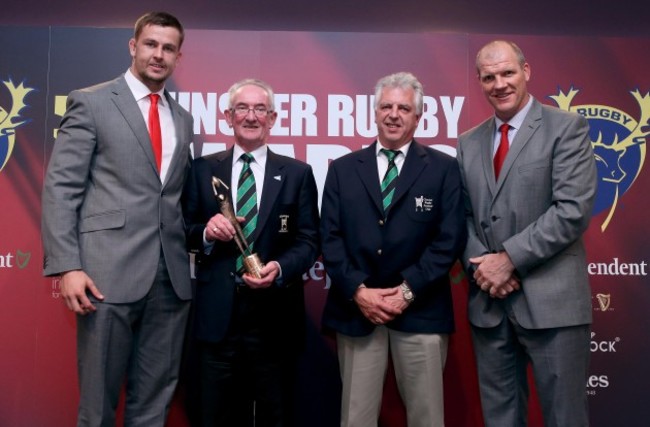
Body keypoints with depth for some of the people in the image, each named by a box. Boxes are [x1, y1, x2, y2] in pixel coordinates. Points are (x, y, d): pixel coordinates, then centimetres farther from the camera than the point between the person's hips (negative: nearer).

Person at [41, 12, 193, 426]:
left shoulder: (183, 118, 17)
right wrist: (66, 266, -13)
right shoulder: (91, 102, 1)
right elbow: (60, 188, -5)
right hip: (110, 273, -4)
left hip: (172, 275, 5)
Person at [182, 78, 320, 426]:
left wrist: (280, 268, -19)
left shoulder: (297, 173, 4)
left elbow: (308, 241, 0)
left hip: (275, 316, 0)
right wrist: (206, 231, -15)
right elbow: (184, 231, 6)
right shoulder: (203, 169, 7)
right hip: (217, 314, 0)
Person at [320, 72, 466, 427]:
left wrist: (408, 290, -11)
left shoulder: (443, 168, 4)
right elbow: (330, 237, 2)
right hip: (356, 309, 1)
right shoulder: (343, 169, 9)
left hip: (420, 311, -1)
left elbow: (450, 238, -4)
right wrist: (357, 290, -9)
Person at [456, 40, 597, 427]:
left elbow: (573, 210, -13)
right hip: (487, 300, 5)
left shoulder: (567, 127, -2)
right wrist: (480, 264, -7)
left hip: (550, 300, -4)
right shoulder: (469, 143, 13)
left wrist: (510, 259, -15)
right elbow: (463, 216, 10)